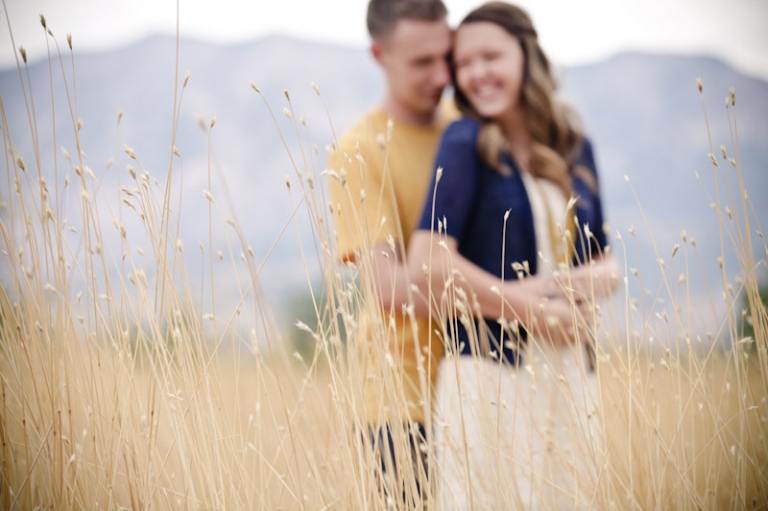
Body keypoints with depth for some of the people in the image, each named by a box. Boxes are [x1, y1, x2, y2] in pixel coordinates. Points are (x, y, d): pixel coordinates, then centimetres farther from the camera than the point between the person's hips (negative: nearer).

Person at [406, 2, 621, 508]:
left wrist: (592, 282, -7)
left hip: (571, 380, 5)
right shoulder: (467, 144, -5)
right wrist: (531, 309, -12)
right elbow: (428, 264, -15)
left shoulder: (575, 148, 10)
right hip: (489, 379, -5)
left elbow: (605, 261, 17)